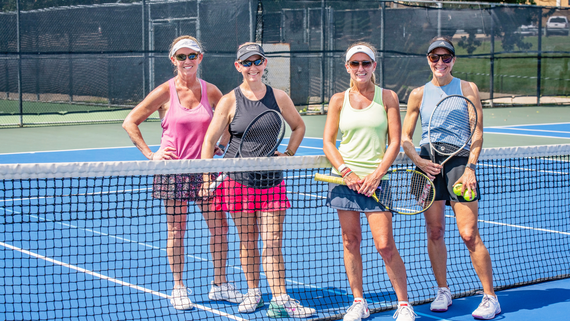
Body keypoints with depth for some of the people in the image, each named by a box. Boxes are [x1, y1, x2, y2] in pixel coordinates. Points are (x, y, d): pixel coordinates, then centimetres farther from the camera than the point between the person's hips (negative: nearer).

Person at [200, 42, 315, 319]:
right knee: (247, 241, 7)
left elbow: (298, 126, 19)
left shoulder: (279, 97, 3)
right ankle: (253, 293, 21)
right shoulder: (230, 101, -2)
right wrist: (207, 178, -6)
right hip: (239, 179, -1)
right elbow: (209, 140, 0)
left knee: (272, 243, -4)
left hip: (271, 180, 1)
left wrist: (289, 154, 5)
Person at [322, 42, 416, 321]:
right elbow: (328, 142, 5)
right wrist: (346, 172, -9)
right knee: (350, 241, 5)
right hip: (344, 177, 2)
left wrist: (376, 175, -11)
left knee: (385, 245, -7)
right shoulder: (339, 100, 7)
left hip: (375, 179, -2)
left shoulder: (388, 97, 3)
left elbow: (395, 142, 0)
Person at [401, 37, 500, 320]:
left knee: (469, 233, -8)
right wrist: (418, 160, -6)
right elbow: (404, 137, 12)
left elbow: (477, 133, 0)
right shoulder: (419, 94, 9)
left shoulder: (467, 89, 4)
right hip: (428, 165, 3)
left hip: (459, 161, -3)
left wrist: (470, 167, -12)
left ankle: (490, 298, -1)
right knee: (434, 231, 4)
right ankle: (443, 292, 18)